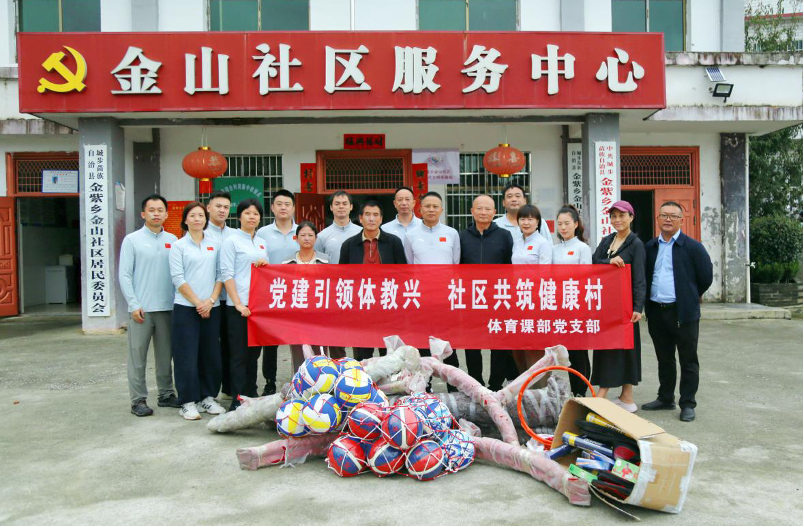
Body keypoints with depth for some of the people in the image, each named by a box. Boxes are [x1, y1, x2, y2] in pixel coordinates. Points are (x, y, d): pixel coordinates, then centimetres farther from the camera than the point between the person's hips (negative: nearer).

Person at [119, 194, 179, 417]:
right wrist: (134, 305, -9)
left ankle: (166, 394, 23)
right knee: (138, 355, 1)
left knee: (165, 354, 12)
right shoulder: (132, 240, 1)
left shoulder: (173, 240, 9)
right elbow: (124, 275, -3)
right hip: (141, 308, -3)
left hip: (167, 307, 3)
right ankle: (138, 400, 9)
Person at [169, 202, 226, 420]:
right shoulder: (179, 246, 1)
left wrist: (211, 301, -7)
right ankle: (188, 402, 7)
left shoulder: (215, 245, 10)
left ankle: (208, 396, 20)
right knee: (187, 355, -1)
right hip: (186, 308, -3)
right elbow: (178, 279, -5)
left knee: (211, 353, 7)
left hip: (211, 307, 3)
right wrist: (197, 303, -10)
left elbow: (220, 275, 6)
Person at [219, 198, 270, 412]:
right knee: (239, 354, -3)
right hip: (239, 305, -6)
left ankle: (251, 396, 20)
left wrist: (266, 265, -1)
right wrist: (238, 303, -16)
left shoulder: (262, 243, 16)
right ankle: (238, 400, 1)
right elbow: (227, 274, -9)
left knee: (254, 352, 11)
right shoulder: (231, 241, -2)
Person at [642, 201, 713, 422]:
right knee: (664, 359, 16)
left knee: (688, 361, 4)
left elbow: (705, 278, -1)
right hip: (656, 311, 5)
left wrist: (691, 297, 8)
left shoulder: (693, 247, -5)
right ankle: (665, 398, 27)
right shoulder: (650, 247, 9)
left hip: (684, 312, -5)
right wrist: (647, 305, 11)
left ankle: (688, 404, 13)